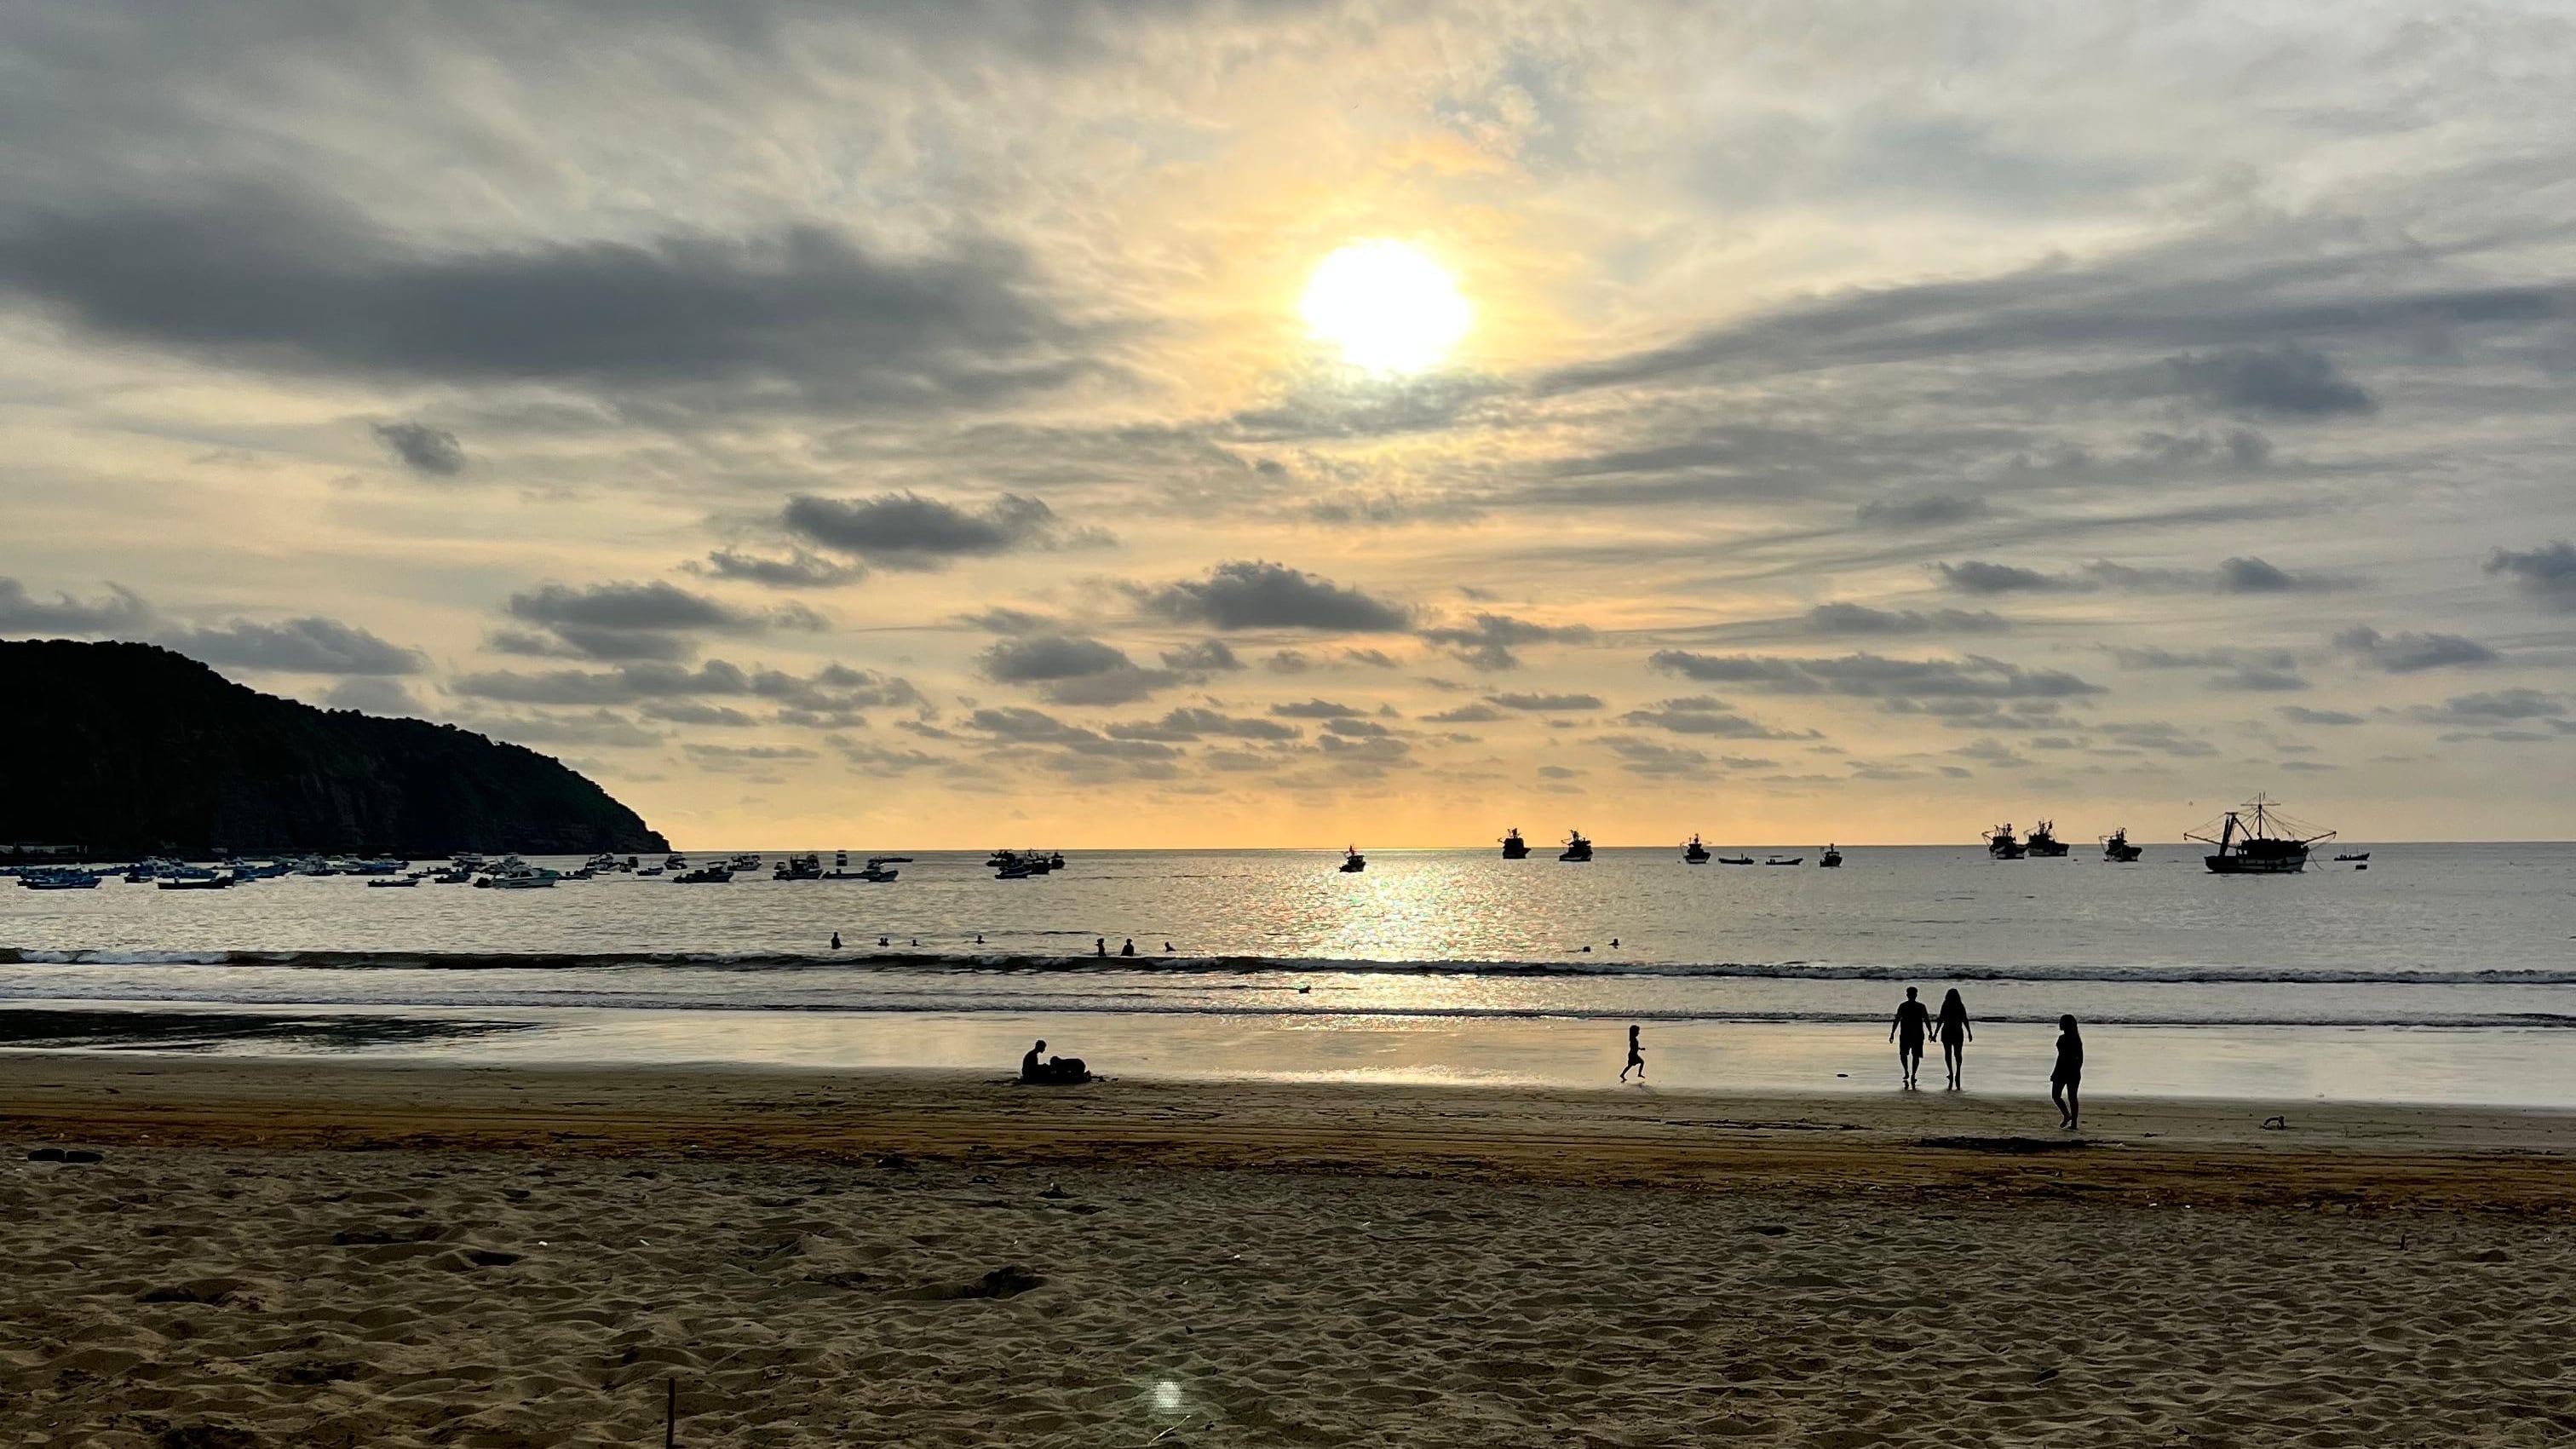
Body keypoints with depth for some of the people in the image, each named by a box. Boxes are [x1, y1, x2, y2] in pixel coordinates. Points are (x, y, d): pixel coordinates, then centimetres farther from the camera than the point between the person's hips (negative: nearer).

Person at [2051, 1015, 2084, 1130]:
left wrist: (2055, 1074, -13)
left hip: (2063, 1070, -7)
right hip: (2075, 1072, 7)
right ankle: (2073, 1124, 8)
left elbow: (2061, 1057, -18)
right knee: (2072, 1097, 9)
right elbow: (2081, 1057, 12)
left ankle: (2067, 1115, -12)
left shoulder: (2062, 1038, -15)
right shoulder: (2077, 1038, 7)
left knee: (2055, 1095, 6)